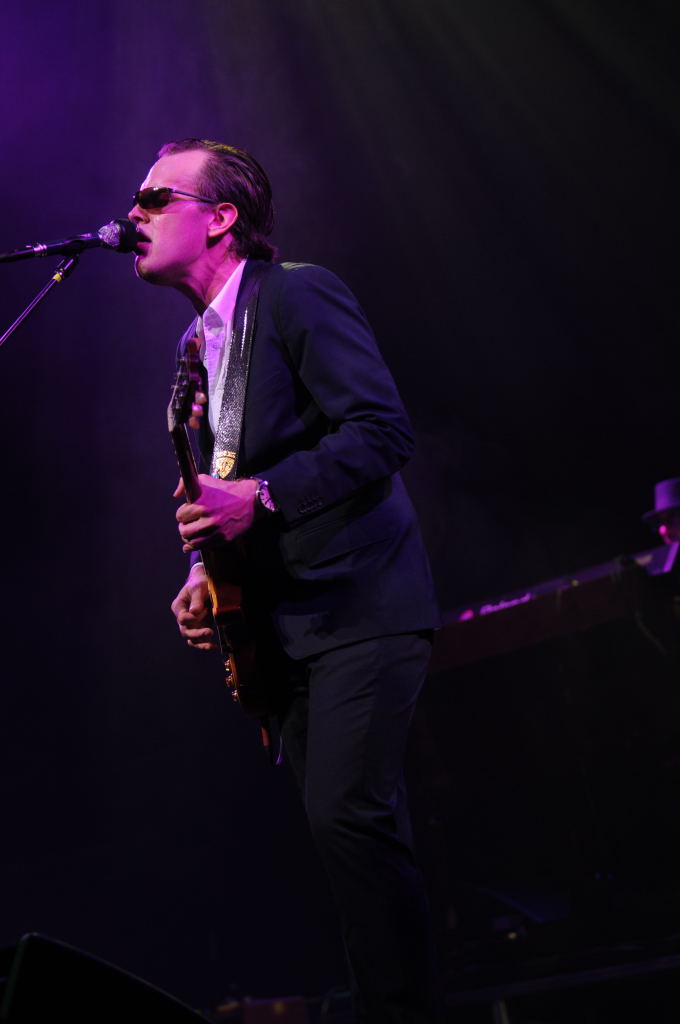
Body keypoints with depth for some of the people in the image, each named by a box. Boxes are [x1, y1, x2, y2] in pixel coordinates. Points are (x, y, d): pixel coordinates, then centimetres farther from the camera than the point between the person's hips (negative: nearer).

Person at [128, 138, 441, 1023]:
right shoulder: (199, 344, 18)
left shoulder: (300, 293, -7)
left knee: (347, 815, -16)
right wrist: (205, 572, 7)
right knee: (346, 824, 11)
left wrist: (262, 496, -23)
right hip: (291, 623, 8)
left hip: (358, 605, -8)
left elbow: (383, 431, -17)